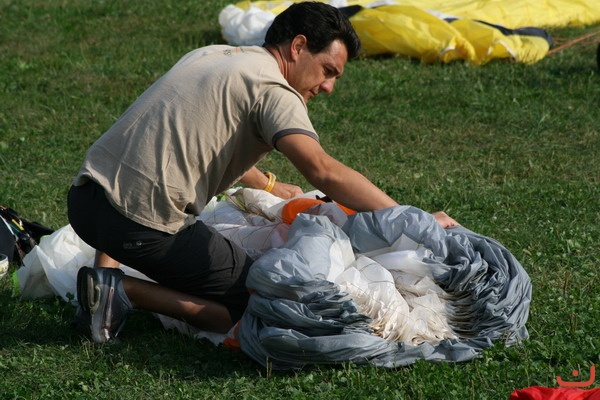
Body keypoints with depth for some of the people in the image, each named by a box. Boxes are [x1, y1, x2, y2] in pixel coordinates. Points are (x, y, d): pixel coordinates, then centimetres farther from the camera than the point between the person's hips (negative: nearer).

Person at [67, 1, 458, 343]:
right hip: (143, 222, -8)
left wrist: (266, 185, 42)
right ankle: (126, 292, -8)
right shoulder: (272, 89, -7)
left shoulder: (210, 55, 19)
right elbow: (324, 171, -21)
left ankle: (107, 277, 18)